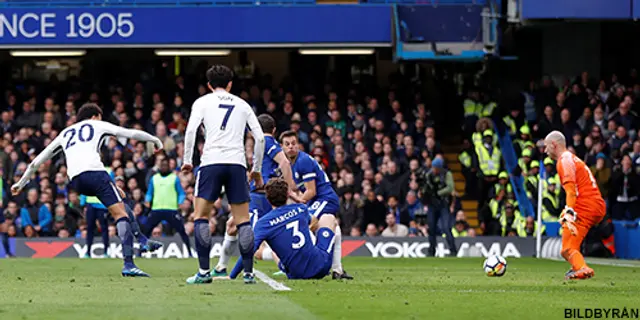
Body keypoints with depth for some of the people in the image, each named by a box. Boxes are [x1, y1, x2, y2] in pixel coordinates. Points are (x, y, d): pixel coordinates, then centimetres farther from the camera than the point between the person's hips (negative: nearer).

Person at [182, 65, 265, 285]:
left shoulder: (202, 102, 12)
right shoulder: (242, 105, 18)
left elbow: (191, 130, -3)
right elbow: (259, 137, 13)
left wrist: (187, 160, 4)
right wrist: (257, 169, 22)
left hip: (211, 162, -2)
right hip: (237, 164, 2)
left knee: (200, 217, 4)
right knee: (243, 220, 6)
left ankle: (204, 271, -5)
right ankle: (249, 272, 2)